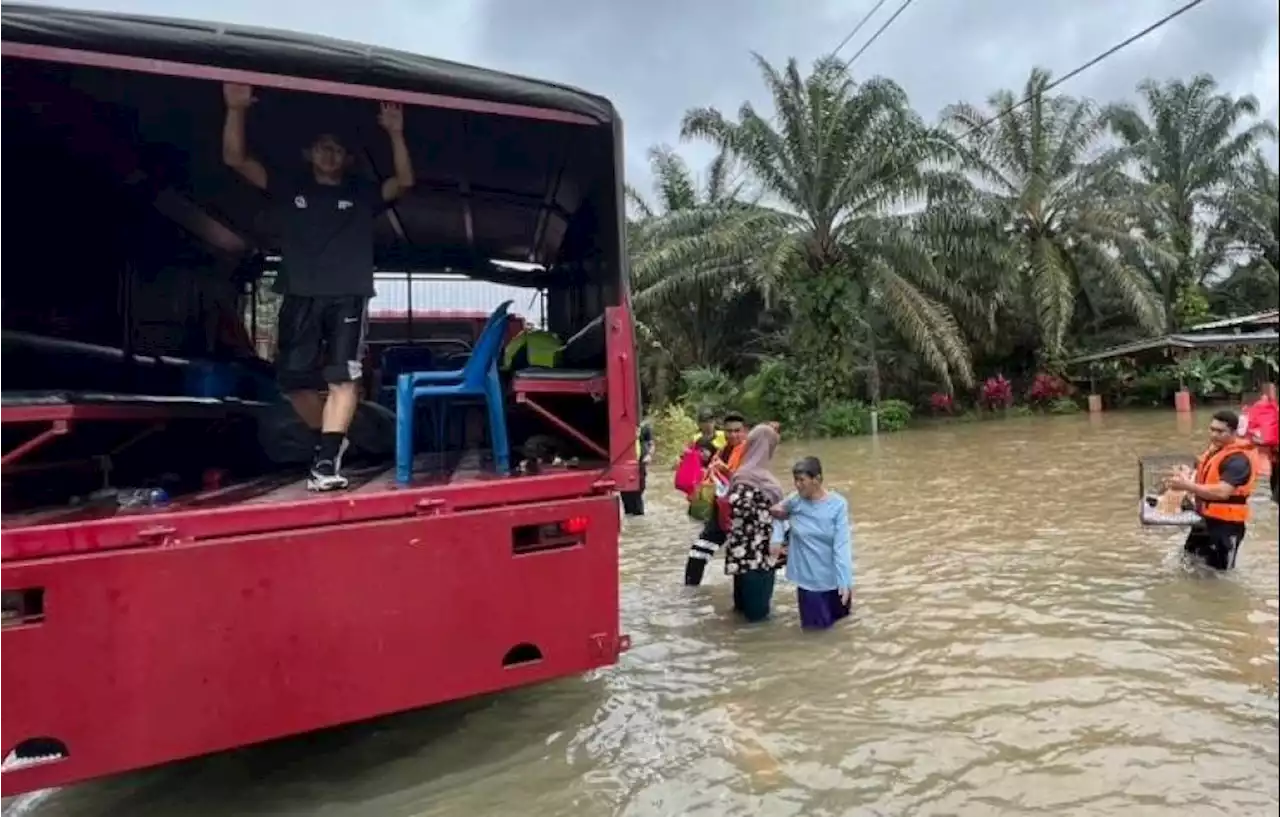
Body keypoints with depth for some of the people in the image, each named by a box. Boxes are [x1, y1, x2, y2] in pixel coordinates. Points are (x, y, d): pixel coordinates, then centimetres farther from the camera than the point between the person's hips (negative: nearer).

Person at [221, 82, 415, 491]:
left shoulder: (362, 194, 15)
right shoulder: (290, 188, 18)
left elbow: (404, 182, 1)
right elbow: (235, 159, 11)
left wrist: (395, 134, -10)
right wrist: (236, 110, -3)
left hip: (348, 298, -2)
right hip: (299, 298, 2)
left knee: (342, 380, -13)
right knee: (295, 380, 2)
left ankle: (326, 460, -16)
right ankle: (331, 438, 24)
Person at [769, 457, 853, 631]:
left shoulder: (838, 504, -16)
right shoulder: (794, 501, -10)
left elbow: (842, 544, -18)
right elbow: (776, 515, 9)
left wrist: (845, 580, -22)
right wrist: (776, 539, -8)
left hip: (832, 576, 0)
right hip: (808, 576, 1)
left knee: (840, 615, 20)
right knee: (817, 624, 7)